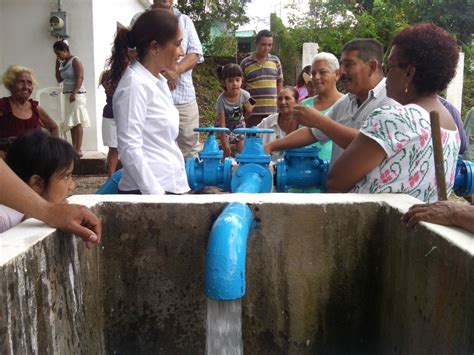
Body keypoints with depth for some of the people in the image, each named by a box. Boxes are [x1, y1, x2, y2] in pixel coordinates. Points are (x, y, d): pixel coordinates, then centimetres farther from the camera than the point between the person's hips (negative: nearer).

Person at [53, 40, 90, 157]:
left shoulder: (75, 61, -7)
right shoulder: (63, 63, 16)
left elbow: (80, 78, -16)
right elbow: (59, 79, 19)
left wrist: (74, 93, -23)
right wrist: (57, 65, 9)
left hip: (77, 94, -8)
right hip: (67, 95, 8)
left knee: (77, 122, -10)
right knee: (71, 123, 7)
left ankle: (79, 149, -11)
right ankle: (74, 148, 10)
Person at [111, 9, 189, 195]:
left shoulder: (158, 81, 10)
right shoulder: (135, 84, -15)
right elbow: (130, 149, -19)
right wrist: (156, 193, -20)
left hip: (169, 185, 8)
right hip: (148, 189, -8)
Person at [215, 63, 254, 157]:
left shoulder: (245, 95, -25)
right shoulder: (221, 100, -32)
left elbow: (246, 115, -7)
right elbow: (222, 124, -28)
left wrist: (249, 109, -32)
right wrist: (224, 144, -28)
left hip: (239, 124, 3)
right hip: (226, 126, -3)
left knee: (242, 151, 5)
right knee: (227, 152, -6)